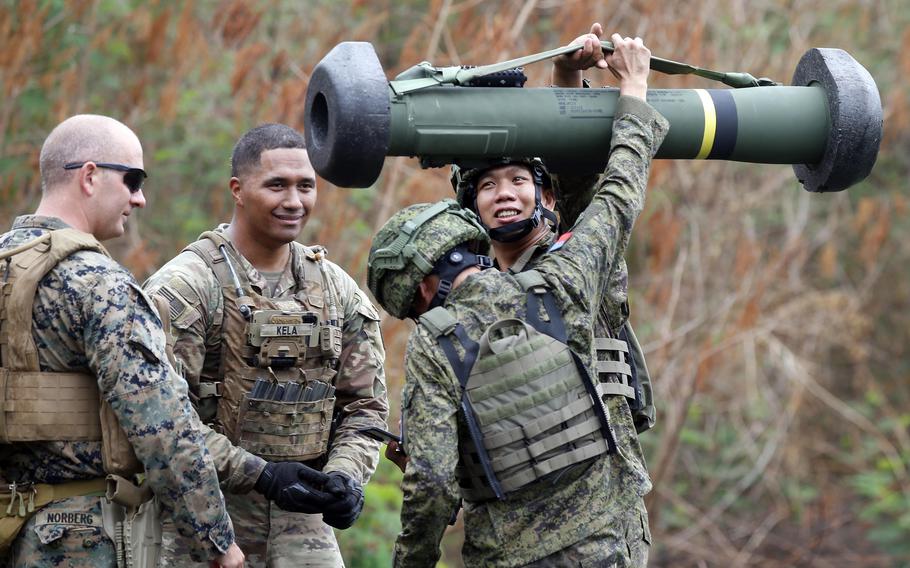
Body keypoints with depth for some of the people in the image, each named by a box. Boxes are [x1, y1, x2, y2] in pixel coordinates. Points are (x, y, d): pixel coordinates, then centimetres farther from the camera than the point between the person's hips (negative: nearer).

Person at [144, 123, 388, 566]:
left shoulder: (337, 291, 9)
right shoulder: (183, 288, -10)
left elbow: (365, 405, 12)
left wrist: (344, 474, -8)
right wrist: (258, 474, -21)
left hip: (304, 526, 5)